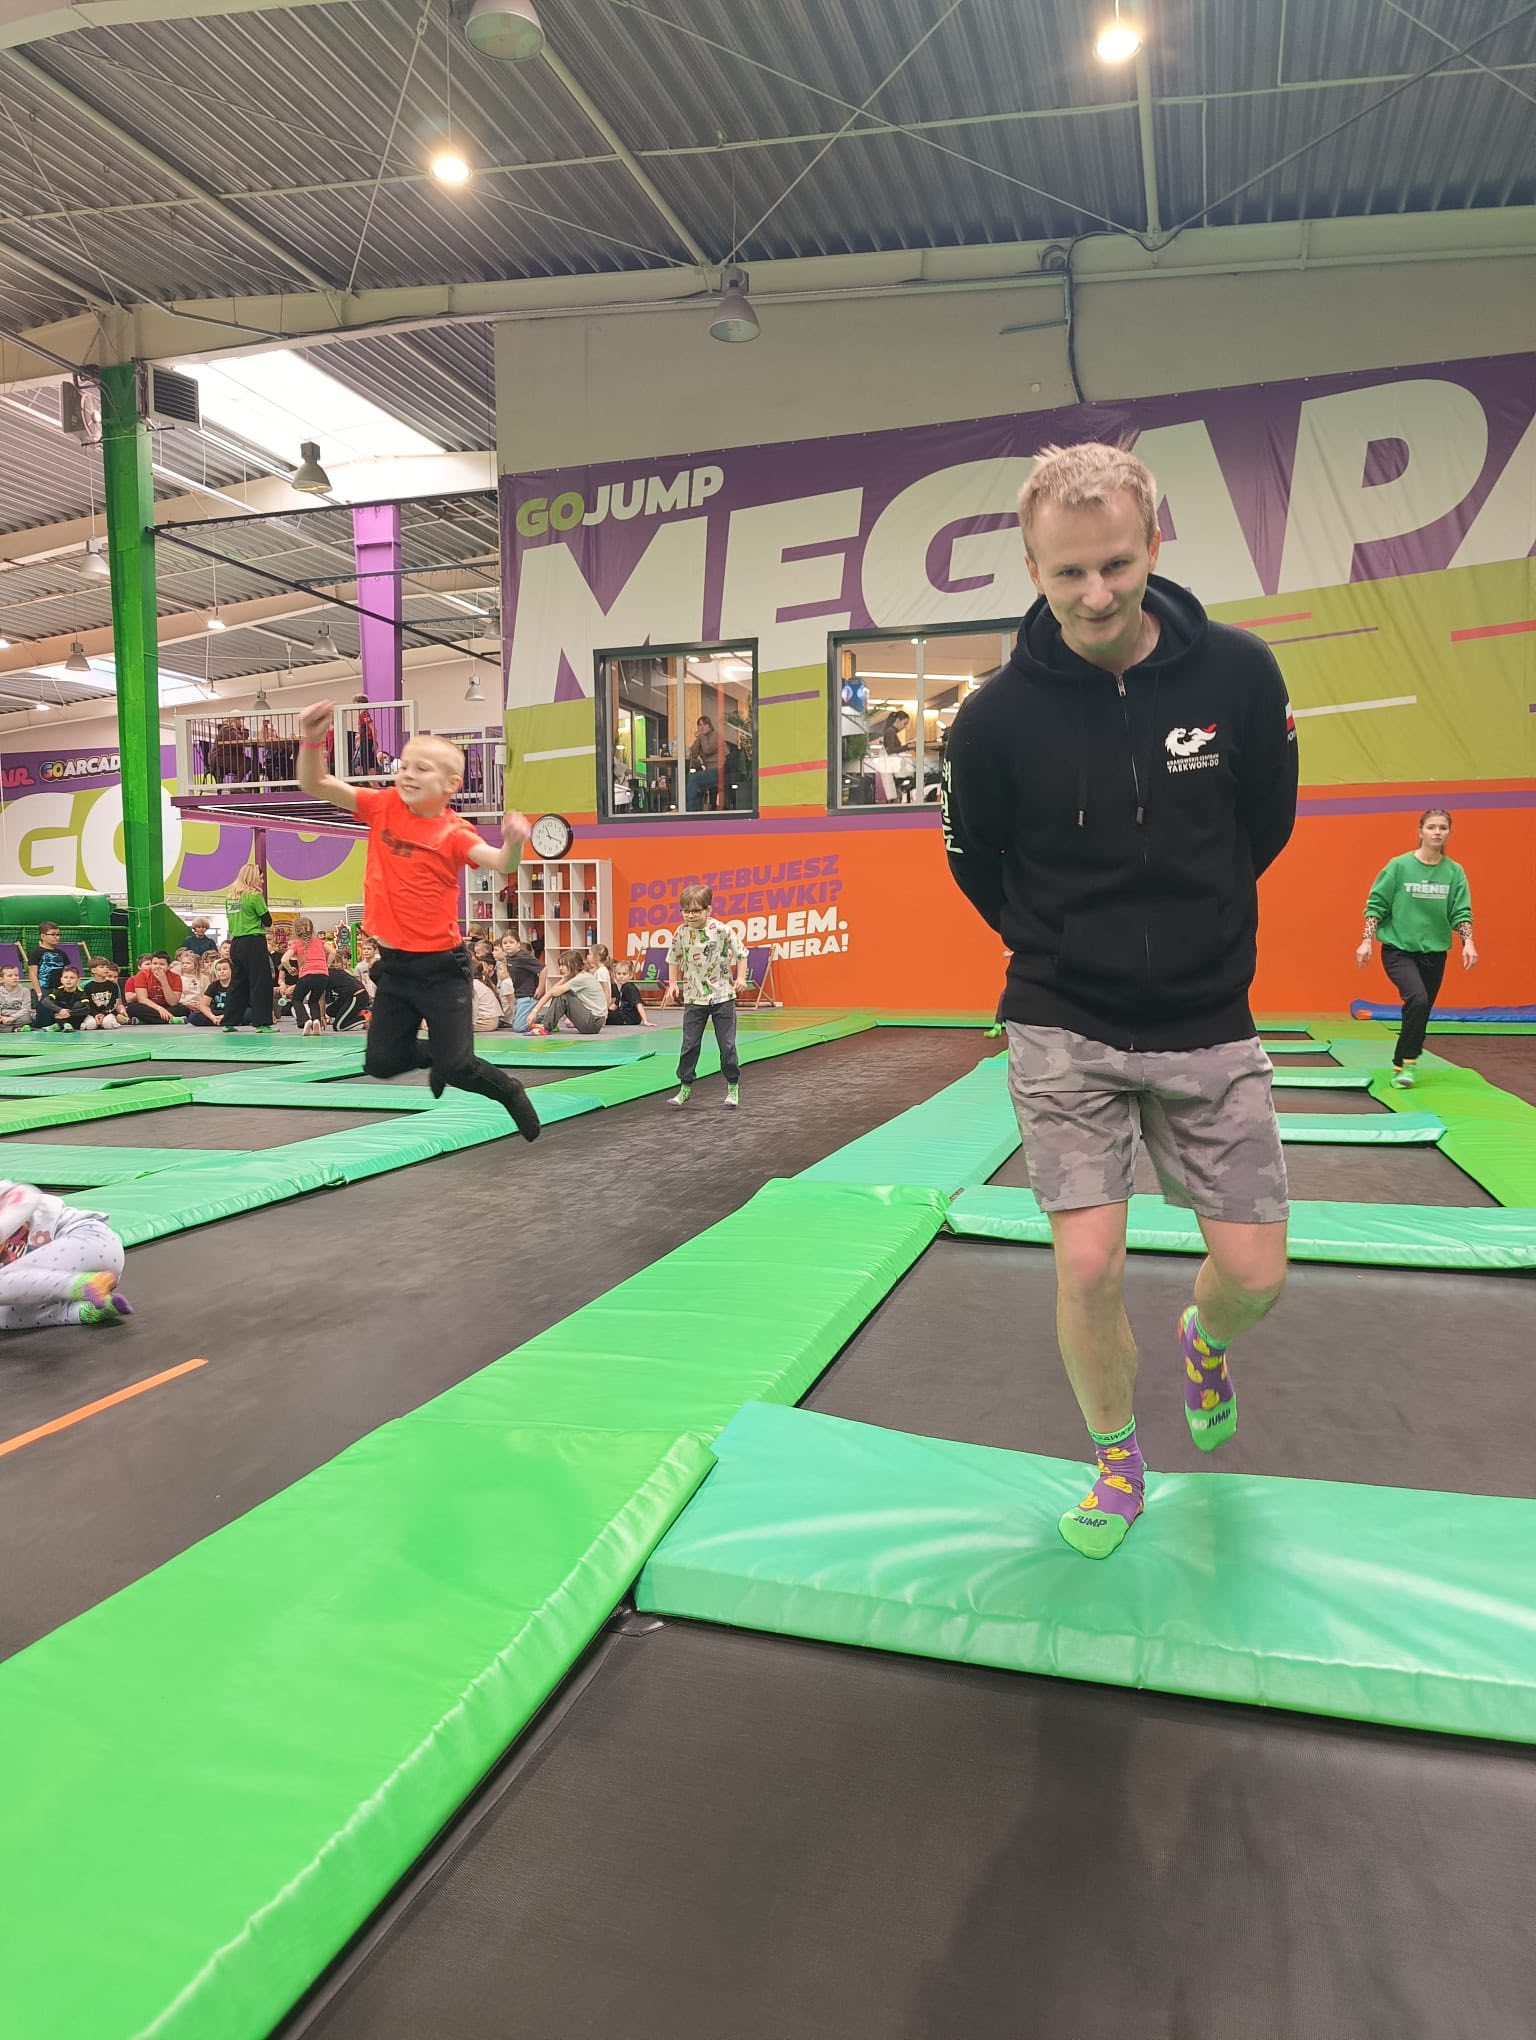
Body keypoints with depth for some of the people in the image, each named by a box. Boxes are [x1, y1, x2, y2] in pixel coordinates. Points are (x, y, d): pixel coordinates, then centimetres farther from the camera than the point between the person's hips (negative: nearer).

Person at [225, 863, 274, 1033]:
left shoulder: (230, 897, 11)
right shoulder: (255, 896, -9)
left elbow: (233, 921, 17)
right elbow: (268, 922, -5)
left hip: (235, 942, 7)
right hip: (254, 943, -7)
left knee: (238, 983, 14)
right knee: (261, 983, -3)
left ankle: (229, 1022, 17)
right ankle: (261, 1023, -5)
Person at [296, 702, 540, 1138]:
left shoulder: (454, 832, -12)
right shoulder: (383, 806, -1)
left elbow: (499, 863, -28)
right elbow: (316, 785, -2)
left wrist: (513, 843, -50)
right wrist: (313, 740, -20)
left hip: (441, 965, -5)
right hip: (394, 963, 5)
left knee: (456, 1067, -6)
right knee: (381, 1062, 10)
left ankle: (511, 1092, 24)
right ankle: (437, 1055, 41)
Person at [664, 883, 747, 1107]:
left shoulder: (722, 931, -13)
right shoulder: (681, 933, -4)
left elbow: (741, 953, -2)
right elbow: (674, 959, 10)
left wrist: (740, 977, -11)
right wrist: (673, 983, 1)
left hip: (722, 996, -2)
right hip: (694, 998, 2)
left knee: (727, 1045, 4)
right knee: (689, 1045, 3)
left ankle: (733, 1087, 18)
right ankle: (685, 1087, 15)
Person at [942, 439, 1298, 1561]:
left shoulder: (1240, 672, -8)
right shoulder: (998, 715, -12)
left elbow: (1266, 824, 8)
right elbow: (976, 863, 6)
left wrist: (1193, 930, 11)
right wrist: (1065, 947, 8)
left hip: (1209, 1025, 2)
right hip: (1065, 1031, -1)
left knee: (1255, 1273, 4)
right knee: (1089, 1267, -7)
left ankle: (1205, 1340, 43)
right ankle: (1119, 1464, 22)